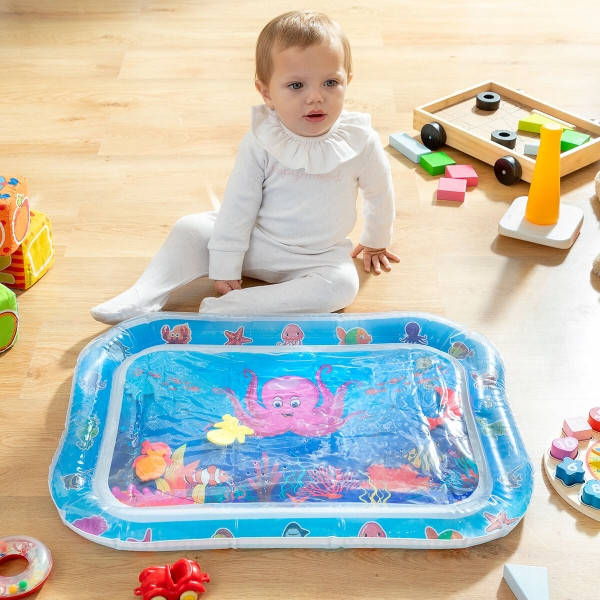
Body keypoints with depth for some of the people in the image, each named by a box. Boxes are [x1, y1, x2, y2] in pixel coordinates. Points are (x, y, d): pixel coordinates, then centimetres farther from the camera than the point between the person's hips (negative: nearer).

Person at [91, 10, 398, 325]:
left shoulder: (361, 143, -17)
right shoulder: (260, 142, -18)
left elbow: (379, 193, 1)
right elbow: (237, 205, -13)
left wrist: (375, 243, 17)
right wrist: (225, 269, -12)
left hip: (319, 256, 0)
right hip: (254, 241, 1)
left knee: (342, 286, -30)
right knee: (190, 228, -14)